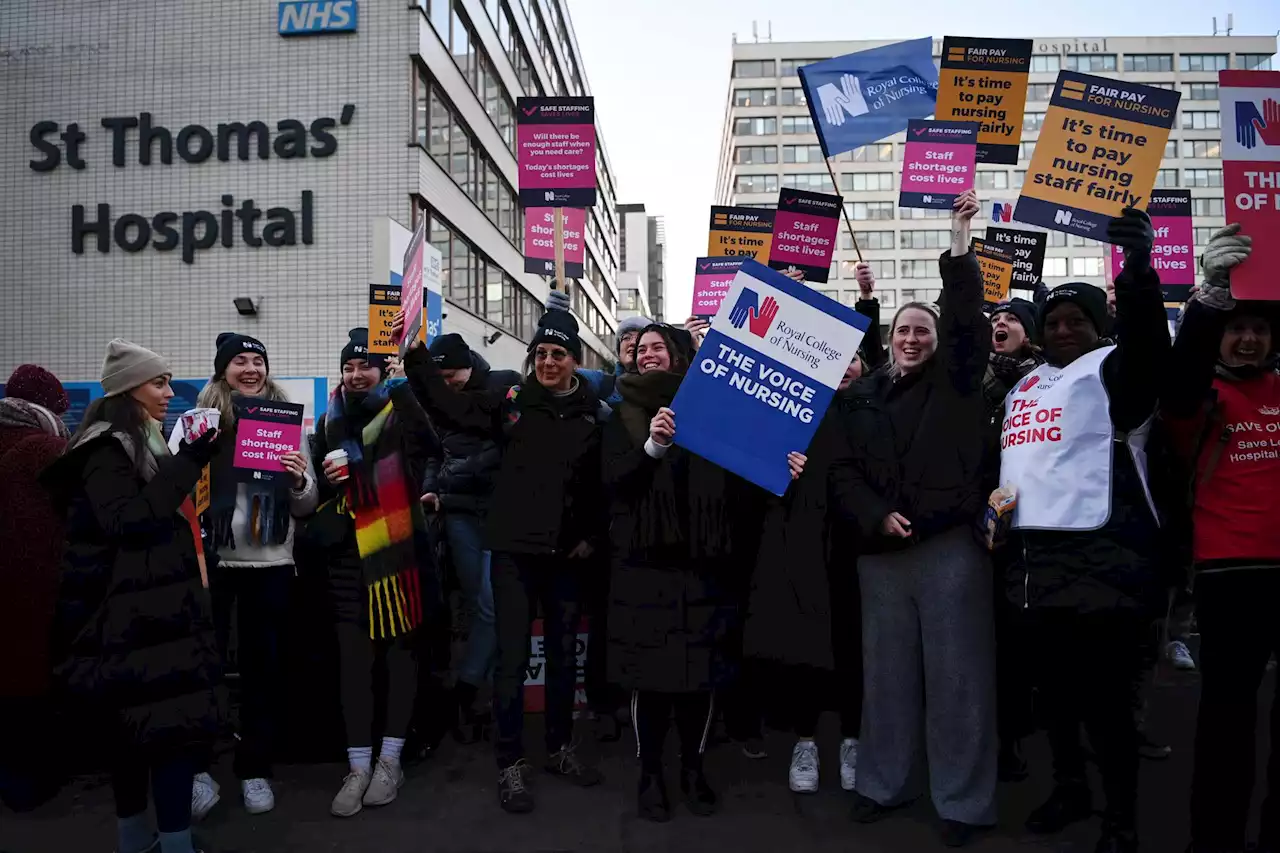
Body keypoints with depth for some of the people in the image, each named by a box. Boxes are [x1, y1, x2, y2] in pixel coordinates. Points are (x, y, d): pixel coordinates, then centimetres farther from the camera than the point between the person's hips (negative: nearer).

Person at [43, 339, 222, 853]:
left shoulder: (142, 443, 18)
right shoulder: (106, 448, -11)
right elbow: (128, 521, -25)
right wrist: (187, 465, -25)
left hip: (151, 609, 10)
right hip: (130, 613, -10)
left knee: (137, 722, 14)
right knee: (173, 721, -12)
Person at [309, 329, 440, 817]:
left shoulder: (403, 414, -1)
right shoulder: (330, 423, 15)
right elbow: (316, 489, 25)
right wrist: (325, 479, 4)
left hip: (399, 552, -4)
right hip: (348, 556, 4)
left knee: (399, 651, 7)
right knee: (353, 658, 5)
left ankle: (390, 761, 22)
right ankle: (358, 768, 17)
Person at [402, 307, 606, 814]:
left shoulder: (593, 413, 2)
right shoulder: (510, 402, -1)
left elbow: (605, 482, 4)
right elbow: (445, 405, -6)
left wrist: (594, 535, -3)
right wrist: (415, 351, -13)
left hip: (567, 552, 2)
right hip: (516, 549, -2)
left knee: (564, 654, 15)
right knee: (512, 658, 2)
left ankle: (560, 749, 32)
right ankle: (510, 764, 17)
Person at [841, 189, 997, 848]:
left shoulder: (955, 382, 5)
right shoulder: (864, 394, 12)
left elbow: (966, 317, -9)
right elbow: (848, 470, 7)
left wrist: (959, 241, -12)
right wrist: (877, 517, -8)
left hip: (951, 544, -3)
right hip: (882, 550, 3)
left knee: (956, 674, 2)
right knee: (887, 671, 12)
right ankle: (882, 783, 26)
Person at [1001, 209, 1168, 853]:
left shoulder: (1113, 369, -2)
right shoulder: (1024, 386, 18)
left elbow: (1148, 340, -24)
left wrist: (1138, 264, -37)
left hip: (1102, 560, -7)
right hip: (1034, 558, 7)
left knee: (1105, 694, -1)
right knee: (1054, 685, 18)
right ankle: (1070, 787, 36)